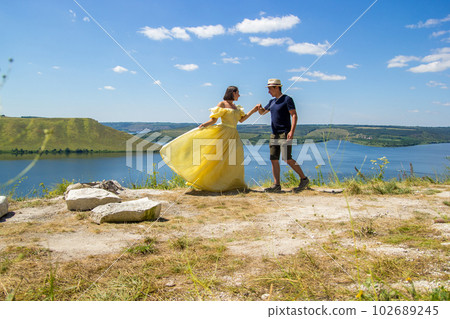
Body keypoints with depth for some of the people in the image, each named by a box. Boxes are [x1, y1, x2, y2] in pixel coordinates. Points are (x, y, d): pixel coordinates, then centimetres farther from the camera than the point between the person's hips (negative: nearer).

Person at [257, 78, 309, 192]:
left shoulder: (287, 99, -5)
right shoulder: (272, 102, 17)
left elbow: (294, 115, -12)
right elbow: (262, 112, 27)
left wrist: (292, 131, -24)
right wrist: (260, 108, 2)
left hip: (285, 134, -8)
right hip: (274, 135, 8)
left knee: (287, 159, -13)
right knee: (274, 159, 1)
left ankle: (304, 179, 0)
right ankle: (276, 185, 2)